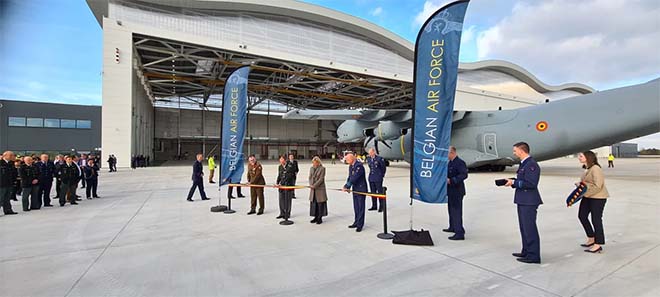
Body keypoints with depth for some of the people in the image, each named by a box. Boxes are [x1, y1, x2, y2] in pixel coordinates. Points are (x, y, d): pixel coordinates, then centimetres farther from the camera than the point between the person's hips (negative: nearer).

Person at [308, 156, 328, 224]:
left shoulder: (322, 168, -7)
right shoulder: (311, 168, 10)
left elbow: (321, 179, -12)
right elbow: (310, 177, 9)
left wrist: (314, 185, -16)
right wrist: (311, 185, -8)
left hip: (320, 188, -5)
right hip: (313, 189, 5)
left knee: (320, 203, 0)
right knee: (313, 203, 8)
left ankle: (320, 218, 9)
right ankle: (316, 217, 19)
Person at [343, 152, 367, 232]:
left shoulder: (359, 166, -20)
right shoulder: (350, 166, 9)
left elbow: (354, 178, -24)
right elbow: (349, 177, 11)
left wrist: (346, 186, -20)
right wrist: (347, 187, -2)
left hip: (361, 189, -8)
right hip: (355, 189, 8)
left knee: (360, 207, -1)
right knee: (356, 207, 15)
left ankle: (360, 225, 6)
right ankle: (356, 222, 26)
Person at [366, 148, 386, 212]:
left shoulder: (380, 159, -9)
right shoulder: (368, 159, 7)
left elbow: (384, 168, 0)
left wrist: (381, 175, 7)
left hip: (378, 178, -6)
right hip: (371, 178, 6)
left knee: (380, 192, -2)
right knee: (373, 192, 11)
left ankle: (381, 207, 7)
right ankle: (374, 206, 22)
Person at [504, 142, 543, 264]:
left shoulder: (531, 164, -17)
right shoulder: (524, 163, 15)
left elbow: (531, 183, -24)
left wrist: (514, 182, -18)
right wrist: (512, 181, 6)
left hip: (529, 202, -11)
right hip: (523, 201, 11)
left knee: (530, 228, -3)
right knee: (524, 227, 18)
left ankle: (533, 256, 7)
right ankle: (526, 251, 30)